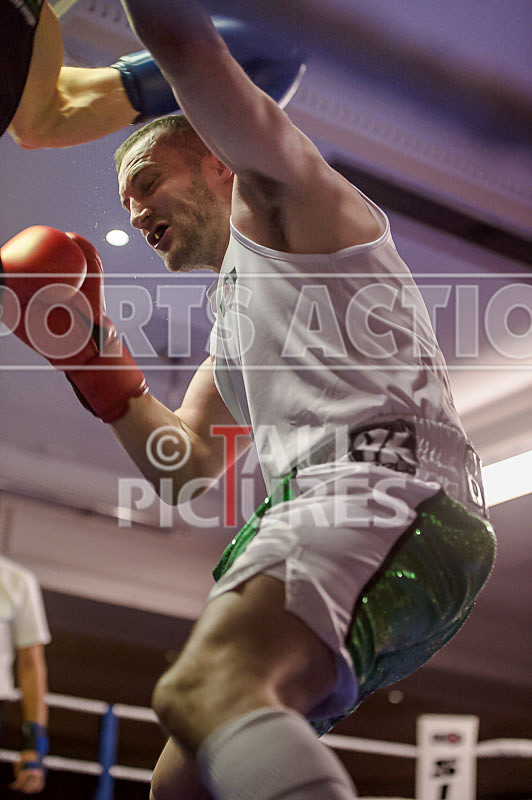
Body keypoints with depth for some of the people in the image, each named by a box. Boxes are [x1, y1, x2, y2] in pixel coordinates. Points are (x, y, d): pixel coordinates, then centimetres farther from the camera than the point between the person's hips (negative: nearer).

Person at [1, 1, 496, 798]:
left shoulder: (289, 207, 13)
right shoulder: (236, 314, 35)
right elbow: (183, 466, 27)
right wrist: (85, 348, 23)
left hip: (388, 493, -9)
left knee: (206, 689, -35)